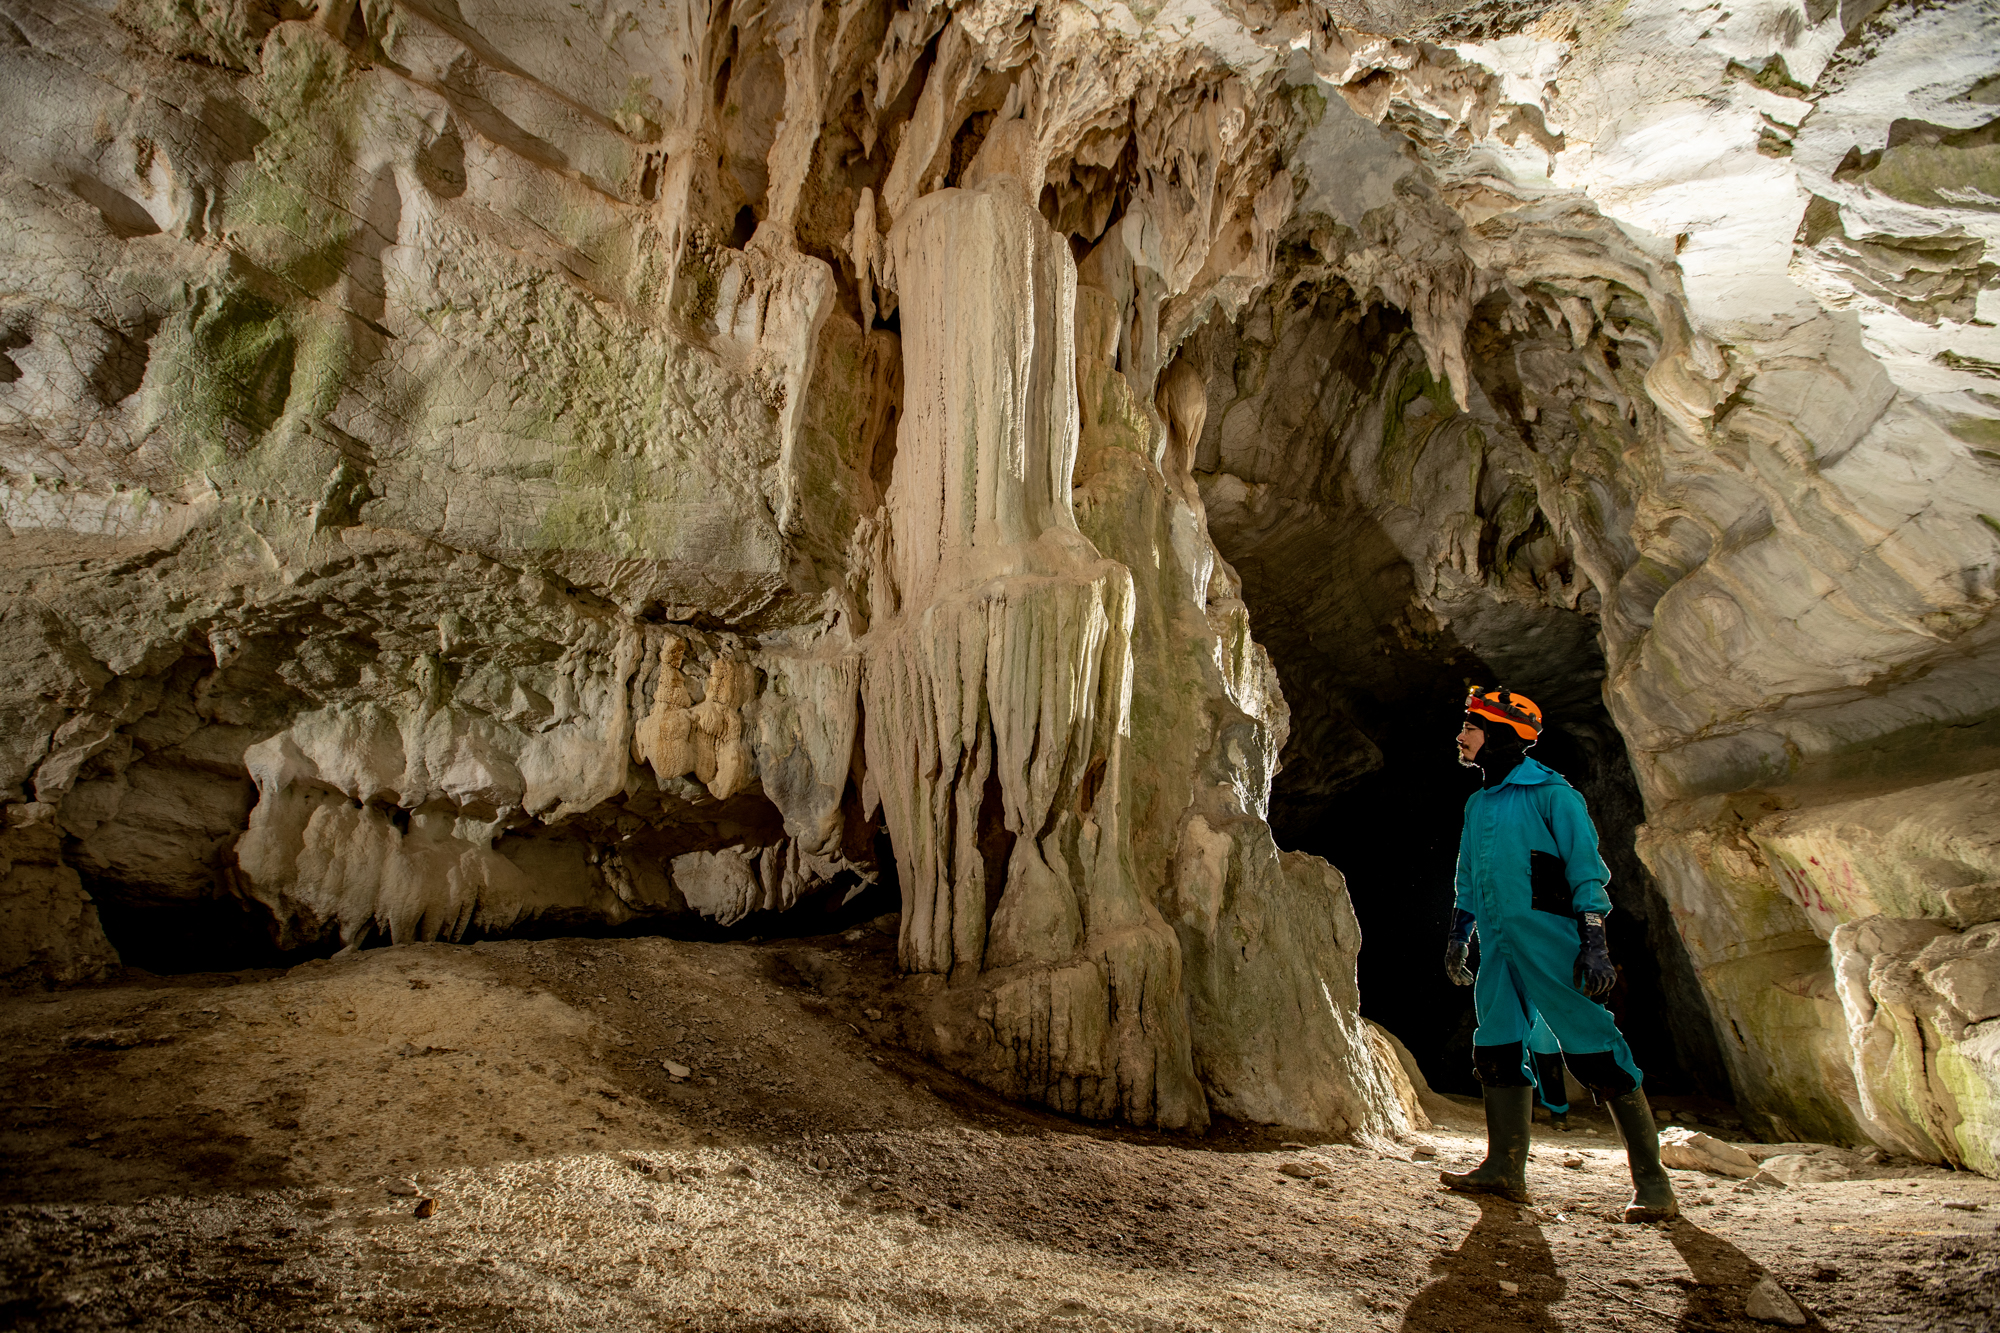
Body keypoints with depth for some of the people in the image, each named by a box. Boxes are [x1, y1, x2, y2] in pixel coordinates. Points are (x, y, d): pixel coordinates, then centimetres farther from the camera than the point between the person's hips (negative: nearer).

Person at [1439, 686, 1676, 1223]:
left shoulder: (1550, 792, -4)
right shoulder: (1477, 804, 19)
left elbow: (1586, 870, -8)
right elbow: (1467, 882, 26)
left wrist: (1594, 942, -16)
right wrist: (1456, 939, 24)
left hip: (1548, 937, -7)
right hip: (1498, 946, 8)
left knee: (1596, 1053, -7)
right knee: (1496, 1051, 3)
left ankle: (1651, 1180, -1)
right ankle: (1505, 1168, 8)